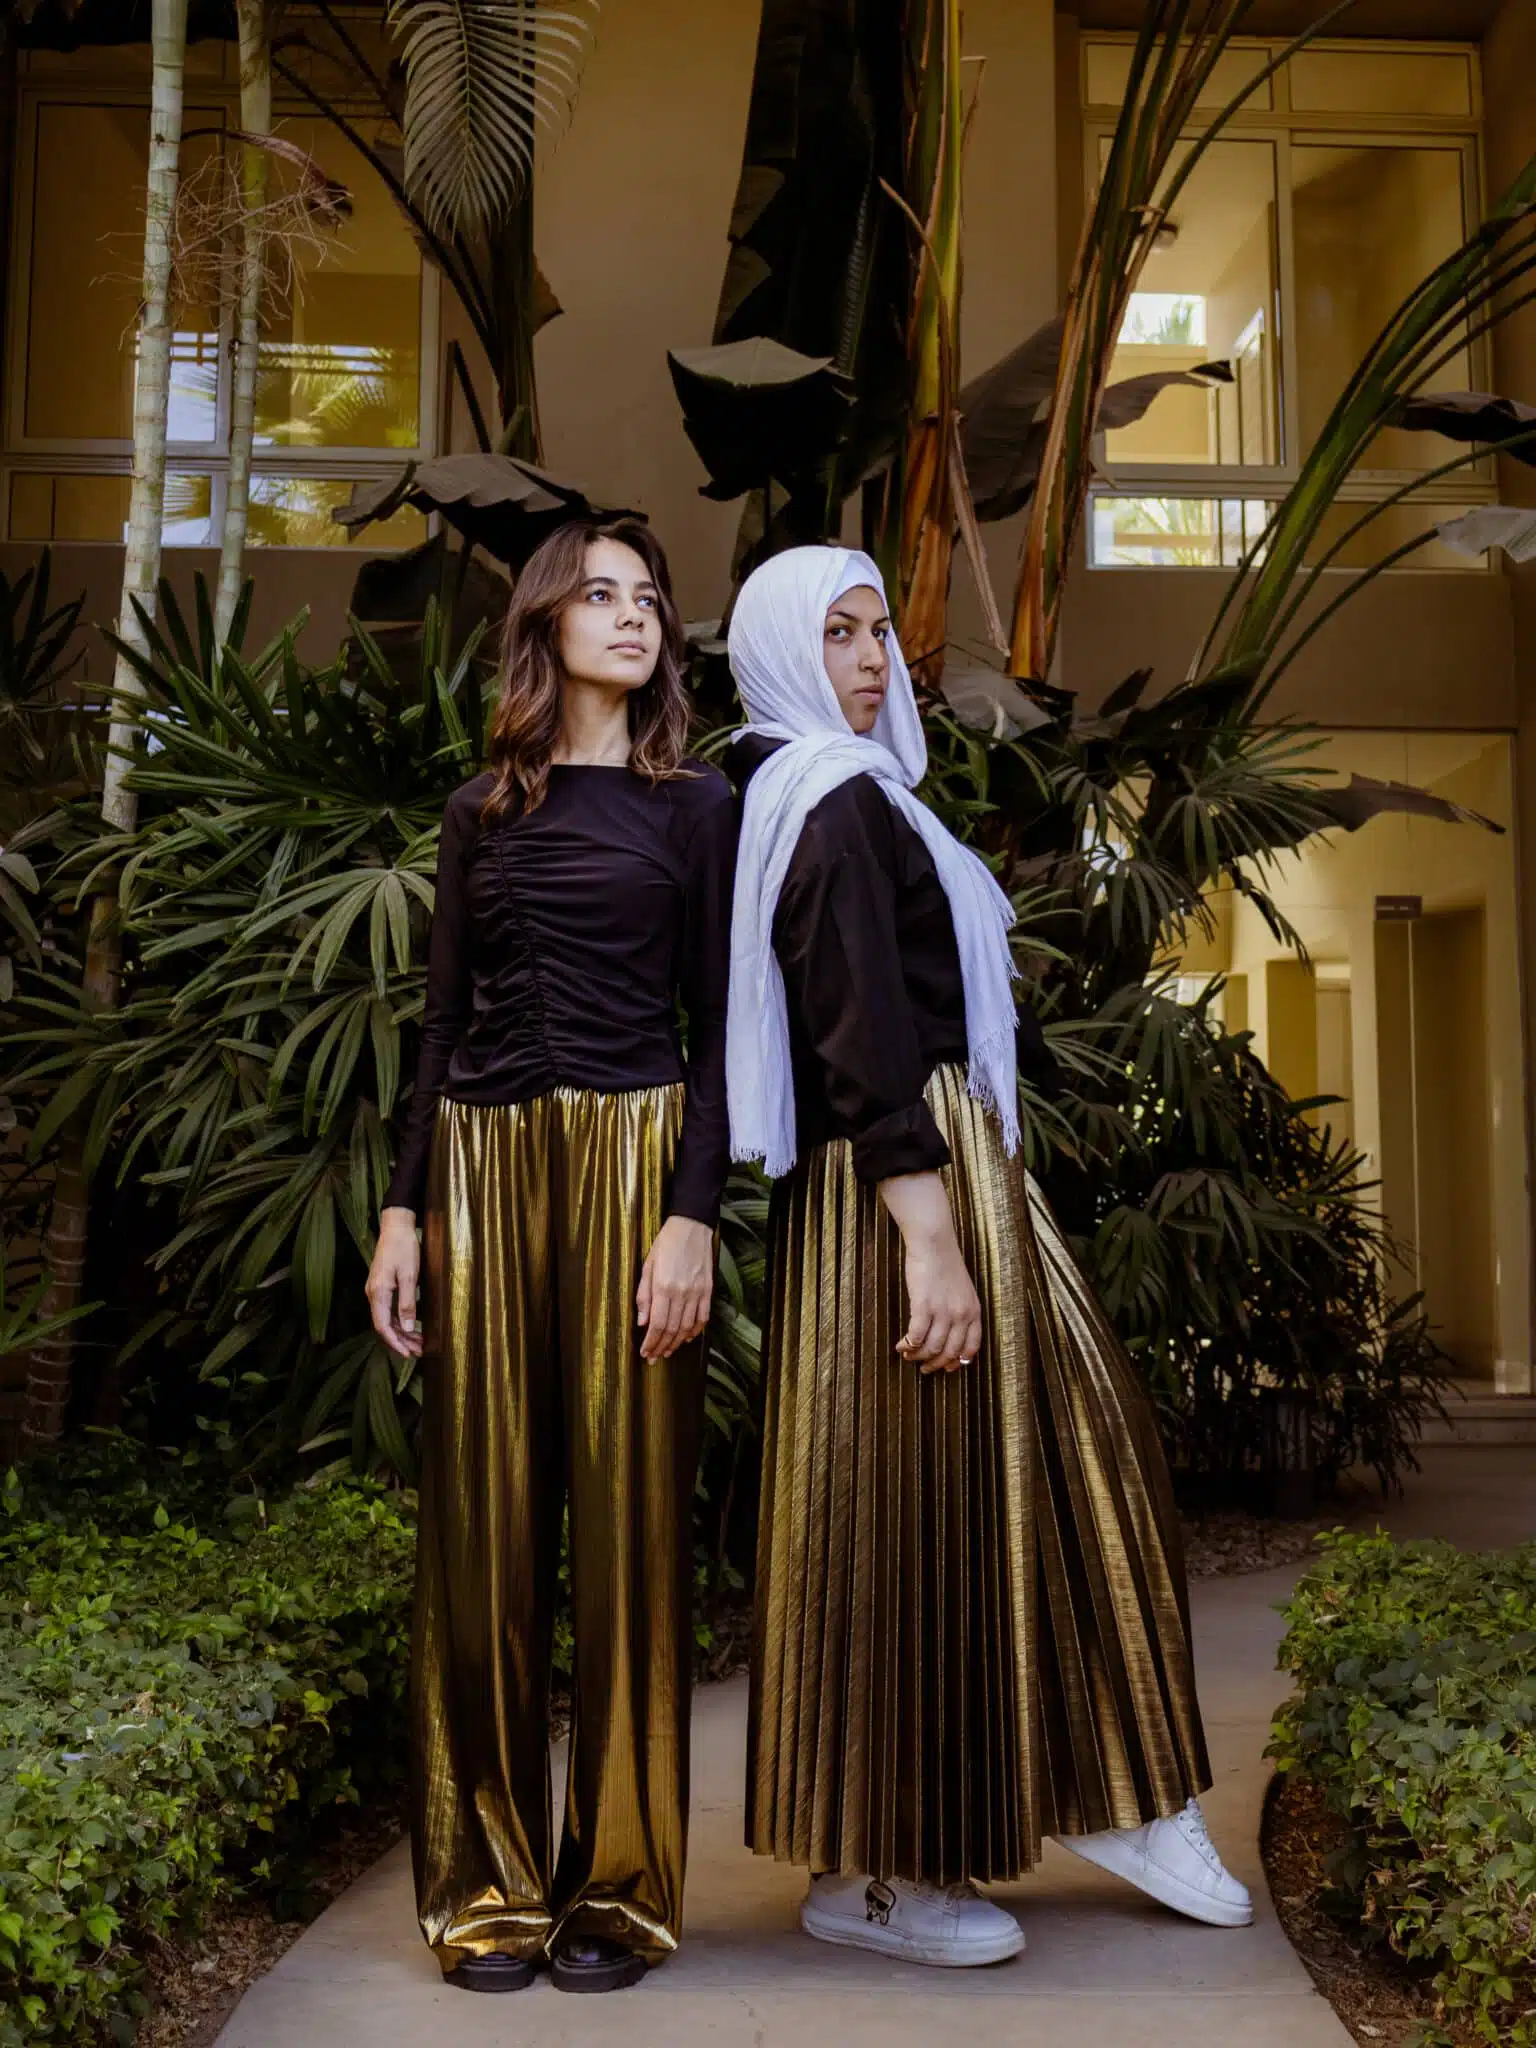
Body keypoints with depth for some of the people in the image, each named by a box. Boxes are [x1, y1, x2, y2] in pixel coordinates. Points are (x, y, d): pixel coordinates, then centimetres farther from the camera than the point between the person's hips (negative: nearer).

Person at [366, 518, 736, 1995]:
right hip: (483, 1166, 2)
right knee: (486, 1520, 3)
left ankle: (618, 1884, 13)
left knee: (627, 1515, 0)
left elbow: (719, 1027, 2)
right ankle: (490, 1884, 15)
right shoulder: (481, 812, 15)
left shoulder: (694, 807, 8)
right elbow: (442, 1023, 13)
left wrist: (693, 1215, -10)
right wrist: (402, 1212, 4)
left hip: (631, 1160, -2)